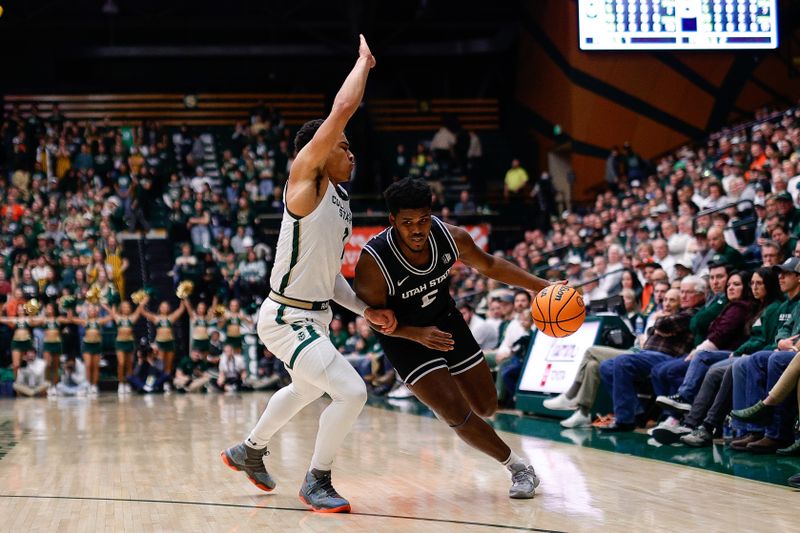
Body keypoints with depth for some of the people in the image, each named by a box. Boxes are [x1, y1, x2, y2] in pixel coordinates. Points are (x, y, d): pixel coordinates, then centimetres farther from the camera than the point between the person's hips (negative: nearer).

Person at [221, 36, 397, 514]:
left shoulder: (341, 202, 10)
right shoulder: (305, 179, -15)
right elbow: (344, 108, -22)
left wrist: (365, 309, 7)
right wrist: (365, 60, -9)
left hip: (314, 316, 10)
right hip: (288, 319, -10)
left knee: (306, 391, 32)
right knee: (352, 391, -19)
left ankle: (249, 452, 55)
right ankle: (317, 483, 0)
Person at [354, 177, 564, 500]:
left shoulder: (452, 238, -20)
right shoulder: (373, 263, -33)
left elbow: (488, 265, 0)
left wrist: (539, 286, -5)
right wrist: (418, 335, -34)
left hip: (446, 322, 4)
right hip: (405, 336, -4)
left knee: (486, 408, 11)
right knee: (457, 413, -18)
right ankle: (517, 467, 2)